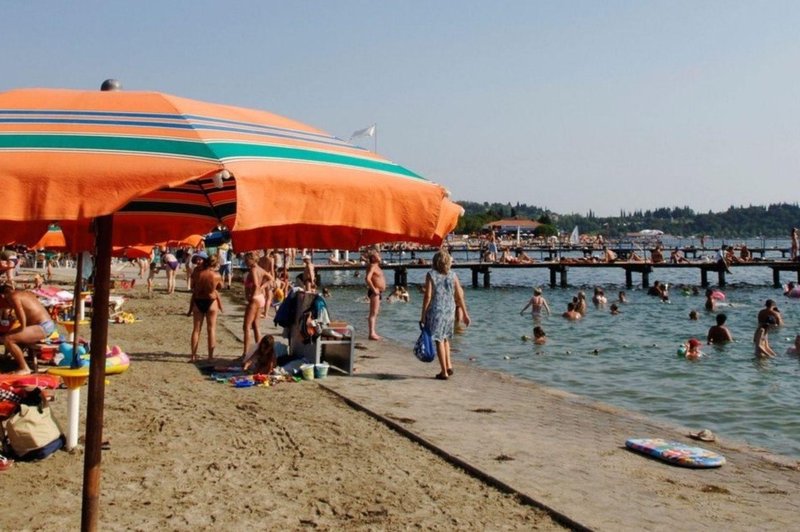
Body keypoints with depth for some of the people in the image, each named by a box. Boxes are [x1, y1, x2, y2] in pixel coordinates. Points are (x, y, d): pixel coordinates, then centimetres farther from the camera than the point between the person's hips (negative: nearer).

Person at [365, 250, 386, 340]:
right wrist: (374, 289, -25)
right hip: (374, 292, -11)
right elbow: (367, 278, -27)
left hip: (378, 292, 11)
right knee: (373, 313, -12)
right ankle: (372, 333, -13)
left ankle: (374, 333, 19)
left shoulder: (377, 266, 17)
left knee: (375, 313, 13)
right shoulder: (372, 266, -13)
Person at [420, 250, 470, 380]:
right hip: (450, 310, 4)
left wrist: (423, 315, -4)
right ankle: (448, 365, 15)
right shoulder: (453, 275, 2)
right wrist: (465, 313, 10)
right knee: (445, 338, 23)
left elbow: (428, 296, -10)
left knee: (439, 340, 4)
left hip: (436, 311, -3)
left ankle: (444, 372, 5)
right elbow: (459, 296, 2)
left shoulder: (431, 275, -7)